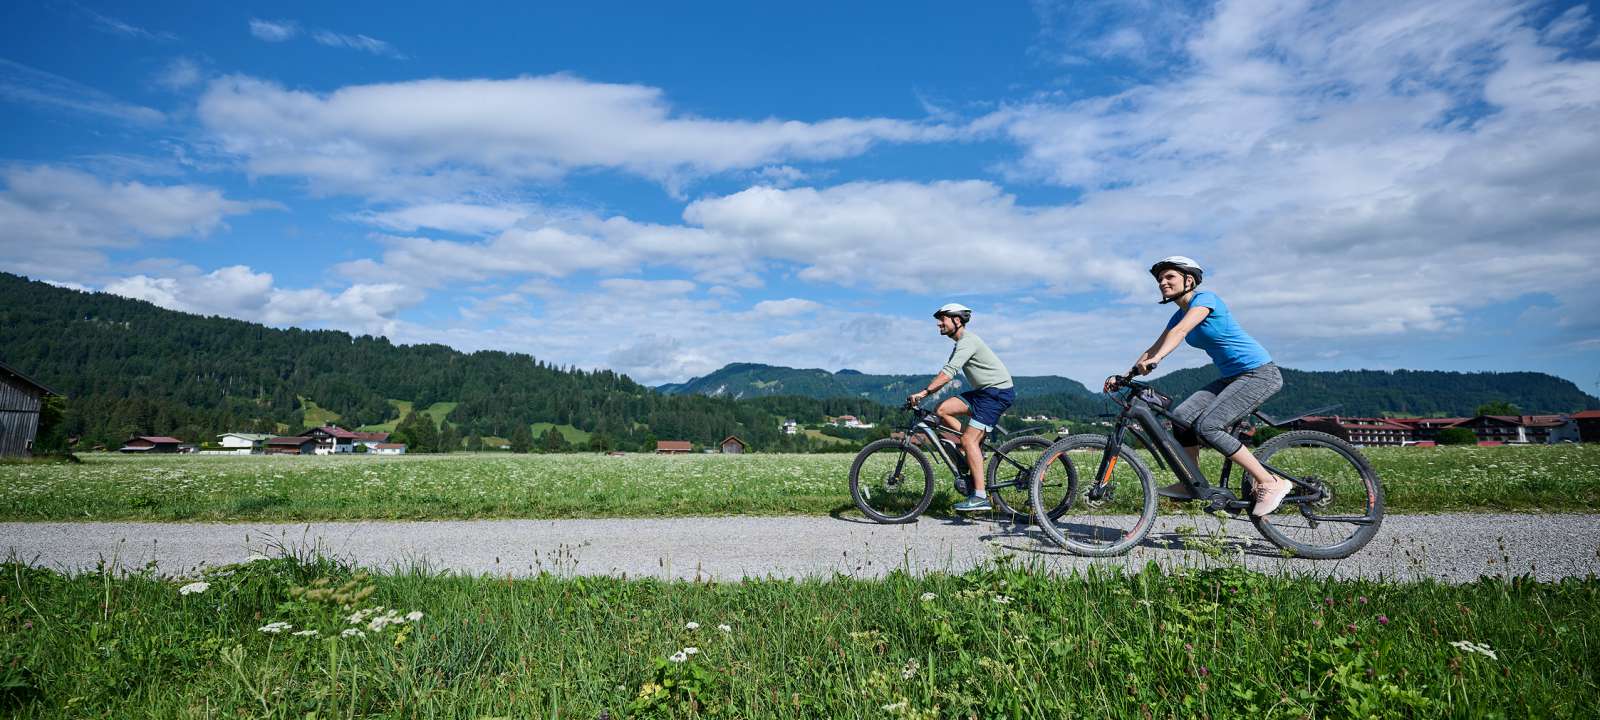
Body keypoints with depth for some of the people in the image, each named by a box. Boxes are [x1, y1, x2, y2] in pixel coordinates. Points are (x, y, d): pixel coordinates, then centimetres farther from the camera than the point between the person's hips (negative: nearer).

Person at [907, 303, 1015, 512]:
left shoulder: (968, 341, -16)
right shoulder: (961, 343, 17)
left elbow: (949, 371, -28)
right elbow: (946, 373, 15)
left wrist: (923, 392, -31)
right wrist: (925, 394, 5)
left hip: (997, 391, -9)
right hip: (983, 392, 9)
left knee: (969, 439, -16)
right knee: (942, 409, -5)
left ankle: (980, 496, -15)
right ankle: (976, 451, 3)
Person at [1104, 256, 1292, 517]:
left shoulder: (1205, 297, -13)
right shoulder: (1180, 315, 12)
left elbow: (1180, 331, -30)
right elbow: (1153, 350, 9)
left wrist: (1154, 360, -43)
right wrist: (1124, 377, -2)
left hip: (1259, 373, -9)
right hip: (1232, 377, 9)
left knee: (1207, 426, -22)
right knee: (1182, 416, -5)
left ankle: (1271, 483, -13)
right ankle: (1190, 484, 5)